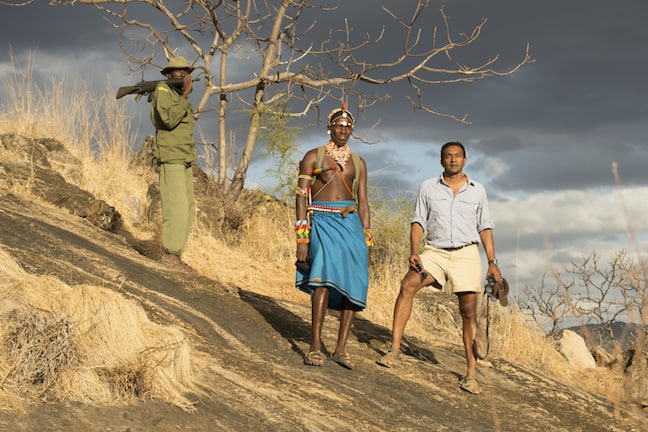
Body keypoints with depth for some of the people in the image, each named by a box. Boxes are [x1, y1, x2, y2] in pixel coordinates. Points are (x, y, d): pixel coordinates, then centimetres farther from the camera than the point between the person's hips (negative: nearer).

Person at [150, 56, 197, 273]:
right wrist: (184, 96, -18)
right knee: (177, 206, -15)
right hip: (170, 158, -10)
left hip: (185, 160, 10)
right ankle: (170, 254, -12)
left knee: (188, 208, 8)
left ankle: (175, 254, 11)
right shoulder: (162, 90, -6)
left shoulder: (178, 94, 21)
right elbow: (168, 119, -22)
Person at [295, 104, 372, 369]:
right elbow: (301, 197, 0)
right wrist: (302, 238, -10)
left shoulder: (358, 163, 18)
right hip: (322, 221, -5)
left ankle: (340, 349, 3)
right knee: (325, 275, -25)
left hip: (351, 222, 5)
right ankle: (314, 348, -26)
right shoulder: (313, 156, 6)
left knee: (353, 285, -5)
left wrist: (366, 239, 10)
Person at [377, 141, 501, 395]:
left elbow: (485, 228, 13)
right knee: (408, 285, -25)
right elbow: (418, 222, 5)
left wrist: (492, 262, 6)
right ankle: (394, 350, -24)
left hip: (466, 253, 0)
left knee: (469, 313, -4)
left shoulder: (477, 191, 11)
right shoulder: (428, 188, 8)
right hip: (435, 251, 0)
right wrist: (413, 252, -10)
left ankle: (471, 374, 3)